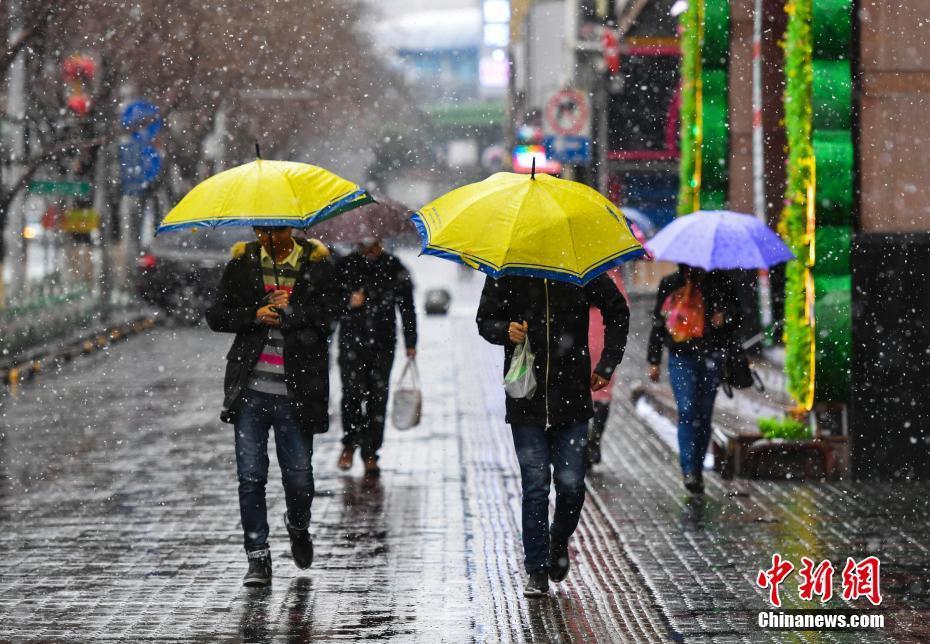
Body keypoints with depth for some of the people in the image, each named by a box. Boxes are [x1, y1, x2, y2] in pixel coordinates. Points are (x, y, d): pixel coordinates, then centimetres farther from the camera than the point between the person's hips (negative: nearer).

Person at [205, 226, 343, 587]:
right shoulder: (242, 265, 9)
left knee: (299, 476, 4)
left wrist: (290, 309, -13)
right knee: (250, 476, -3)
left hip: (296, 393, -1)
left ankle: (298, 527, 35)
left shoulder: (316, 265, 3)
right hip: (251, 390, 1)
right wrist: (254, 316, -8)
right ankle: (258, 557, 4)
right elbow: (216, 316, 7)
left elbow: (331, 314, -7)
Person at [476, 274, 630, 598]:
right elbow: (485, 320, 8)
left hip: (571, 399, 0)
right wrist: (505, 330, -16)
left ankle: (559, 541, 29)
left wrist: (607, 364, 5)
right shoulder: (506, 274, -1)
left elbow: (617, 312, 12)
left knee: (571, 485, 0)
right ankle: (537, 570, 8)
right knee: (535, 485, -1)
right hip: (526, 398, 0)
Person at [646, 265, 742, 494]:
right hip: (681, 357, -1)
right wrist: (654, 361, 10)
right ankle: (689, 471, -18)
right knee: (687, 412, -14)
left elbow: (735, 311, 13)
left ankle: (697, 470, 16)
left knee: (704, 415, 5)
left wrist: (724, 317, -11)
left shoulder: (718, 282, 5)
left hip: (711, 357, 1)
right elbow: (658, 323, 12)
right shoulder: (670, 285, 8)